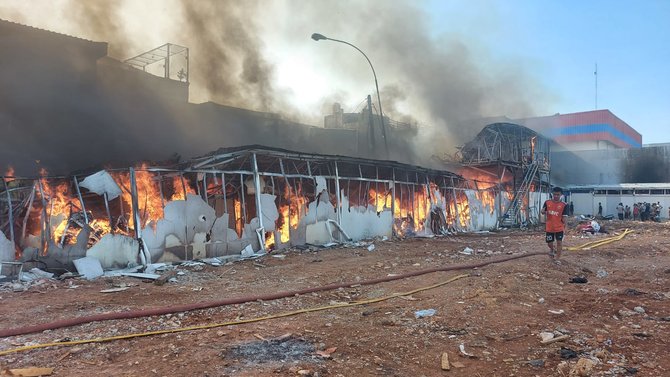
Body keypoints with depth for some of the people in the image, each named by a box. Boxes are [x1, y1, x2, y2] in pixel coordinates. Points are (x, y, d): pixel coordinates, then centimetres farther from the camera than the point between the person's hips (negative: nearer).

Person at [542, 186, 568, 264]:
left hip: (559, 228, -2)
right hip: (549, 227, 2)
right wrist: (543, 212, -15)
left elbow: (564, 217, -4)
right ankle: (552, 249, 44)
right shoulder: (547, 202, -2)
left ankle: (558, 259, 9)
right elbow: (543, 212, 8)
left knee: (559, 242, -2)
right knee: (549, 243, 9)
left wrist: (564, 225, -7)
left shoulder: (563, 205, -7)